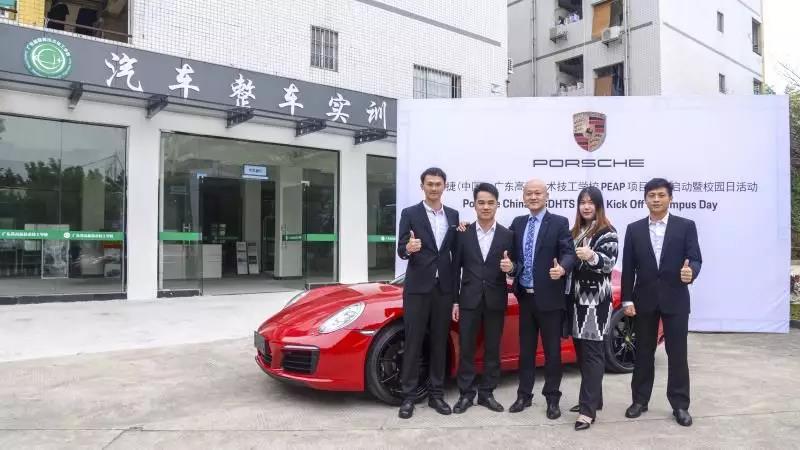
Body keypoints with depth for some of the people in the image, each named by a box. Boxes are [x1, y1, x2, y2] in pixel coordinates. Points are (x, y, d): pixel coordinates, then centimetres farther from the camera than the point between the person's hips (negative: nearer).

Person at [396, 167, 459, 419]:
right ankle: (409, 396, 10)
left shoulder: (453, 215, 11)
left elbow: (455, 251, 14)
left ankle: (436, 393, 19)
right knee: (413, 343, 1)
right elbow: (400, 251, -8)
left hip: (444, 288, 4)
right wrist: (408, 248, -30)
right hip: (417, 287, -4)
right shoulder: (410, 214, -2)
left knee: (440, 342, 10)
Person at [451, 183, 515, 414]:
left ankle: (487, 393, 21)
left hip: (495, 301, 0)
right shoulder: (463, 234, 2)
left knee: (492, 349, 8)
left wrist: (510, 267, -18)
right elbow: (456, 269, 3)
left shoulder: (507, 235, 2)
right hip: (469, 299, 0)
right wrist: (454, 301, 0)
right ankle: (466, 394, 16)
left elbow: (512, 267, 6)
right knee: (466, 349, 5)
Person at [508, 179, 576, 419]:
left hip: (549, 297, -4)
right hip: (525, 296, 5)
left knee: (552, 350, 6)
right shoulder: (518, 223, 9)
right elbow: (514, 253, 15)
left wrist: (562, 268, -32)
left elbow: (569, 253, -14)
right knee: (526, 349, 13)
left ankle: (552, 399, 19)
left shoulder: (559, 223, -6)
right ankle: (524, 395, 25)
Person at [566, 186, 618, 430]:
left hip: (595, 299, -7)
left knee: (592, 352, -8)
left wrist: (592, 256, -37)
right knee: (582, 350, 11)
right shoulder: (576, 231, 15)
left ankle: (589, 409, -8)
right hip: (576, 297, 7)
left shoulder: (607, 232, -6)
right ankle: (593, 399, 22)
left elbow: (609, 263, -20)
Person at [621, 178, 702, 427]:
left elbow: (695, 258, -5)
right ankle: (640, 400, 21)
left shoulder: (686, 226, 1)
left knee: (677, 353, 4)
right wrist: (627, 299, -2)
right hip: (644, 299, 2)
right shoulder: (634, 229, 5)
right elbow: (628, 267, 3)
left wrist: (691, 271, -29)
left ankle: (680, 405, 16)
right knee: (643, 352, 10)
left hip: (675, 299, -1)